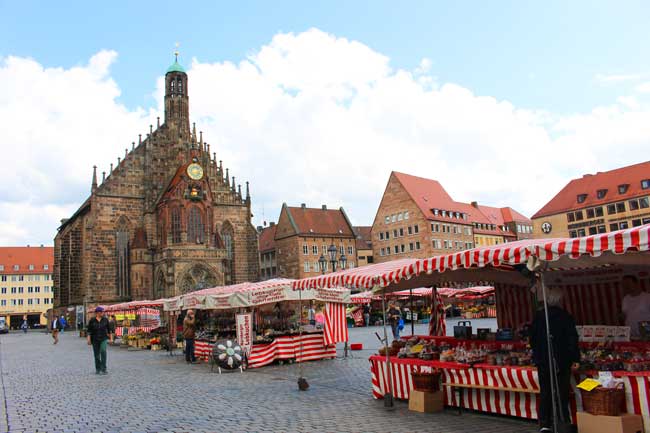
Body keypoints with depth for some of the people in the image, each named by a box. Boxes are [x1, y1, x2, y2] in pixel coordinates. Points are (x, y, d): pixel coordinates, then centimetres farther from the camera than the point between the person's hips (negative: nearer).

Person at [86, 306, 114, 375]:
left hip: (103, 339, 0)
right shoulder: (92, 320, -4)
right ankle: (98, 369, 24)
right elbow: (89, 330, -2)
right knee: (96, 354, 5)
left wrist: (111, 338, 3)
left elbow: (109, 329, 6)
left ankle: (103, 369, -20)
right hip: (95, 339, 0)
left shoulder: (105, 320, 0)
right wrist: (89, 339, -11)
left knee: (103, 351, -22)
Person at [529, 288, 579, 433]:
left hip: (542, 360, 3)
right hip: (562, 360, -3)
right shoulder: (565, 316, -10)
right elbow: (572, 339, -9)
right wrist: (575, 358, -1)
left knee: (545, 392, 10)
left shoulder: (538, 316, 0)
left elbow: (532, 338, 6)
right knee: (562, 392, 7)